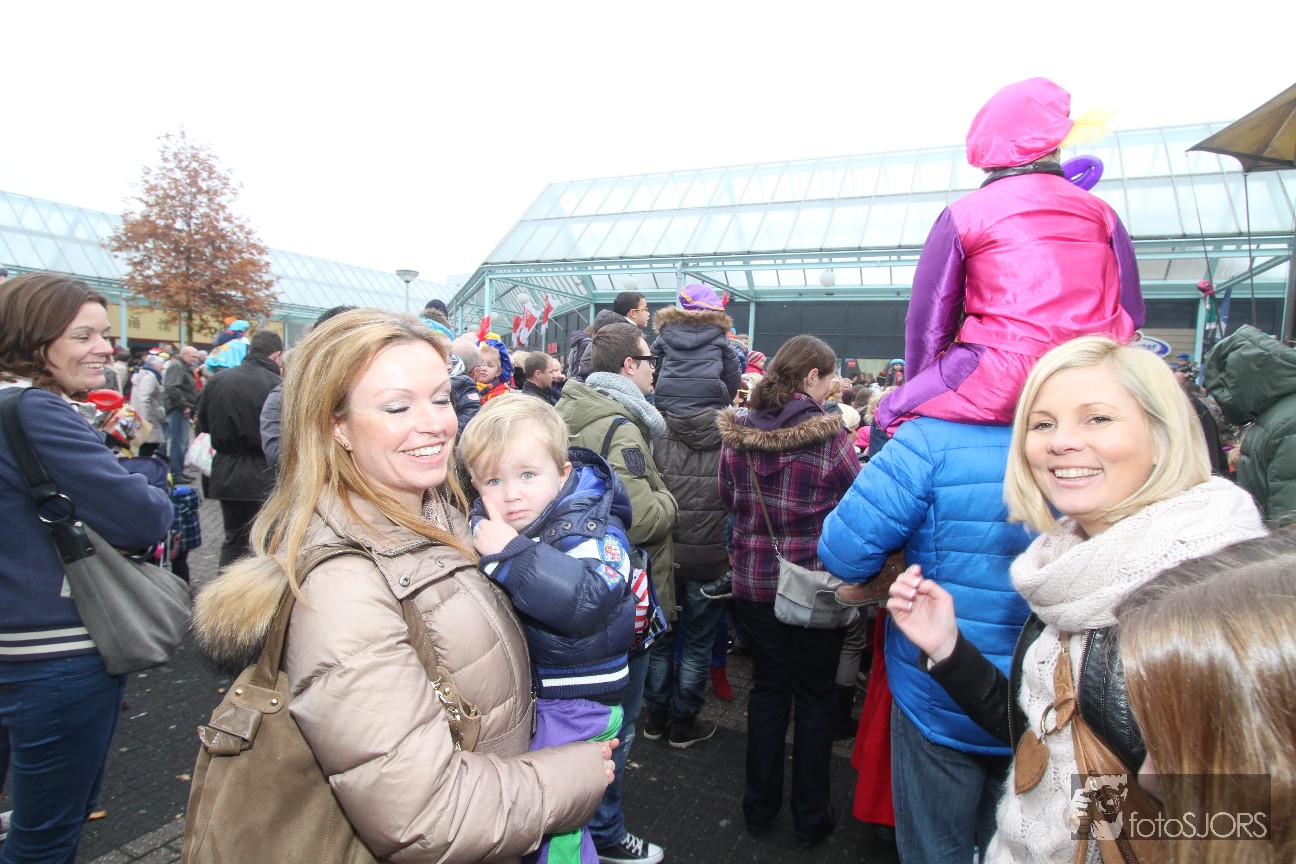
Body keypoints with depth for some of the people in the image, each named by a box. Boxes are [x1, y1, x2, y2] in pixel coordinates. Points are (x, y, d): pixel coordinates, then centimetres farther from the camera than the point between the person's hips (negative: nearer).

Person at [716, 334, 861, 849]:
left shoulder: (736, 430, -4)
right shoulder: (828, 435, -17)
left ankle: (760, 807, 32)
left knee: (766, 690, 18)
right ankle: (811, 818, 29)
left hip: (754, 581, 4)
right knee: (815, 698, 14)